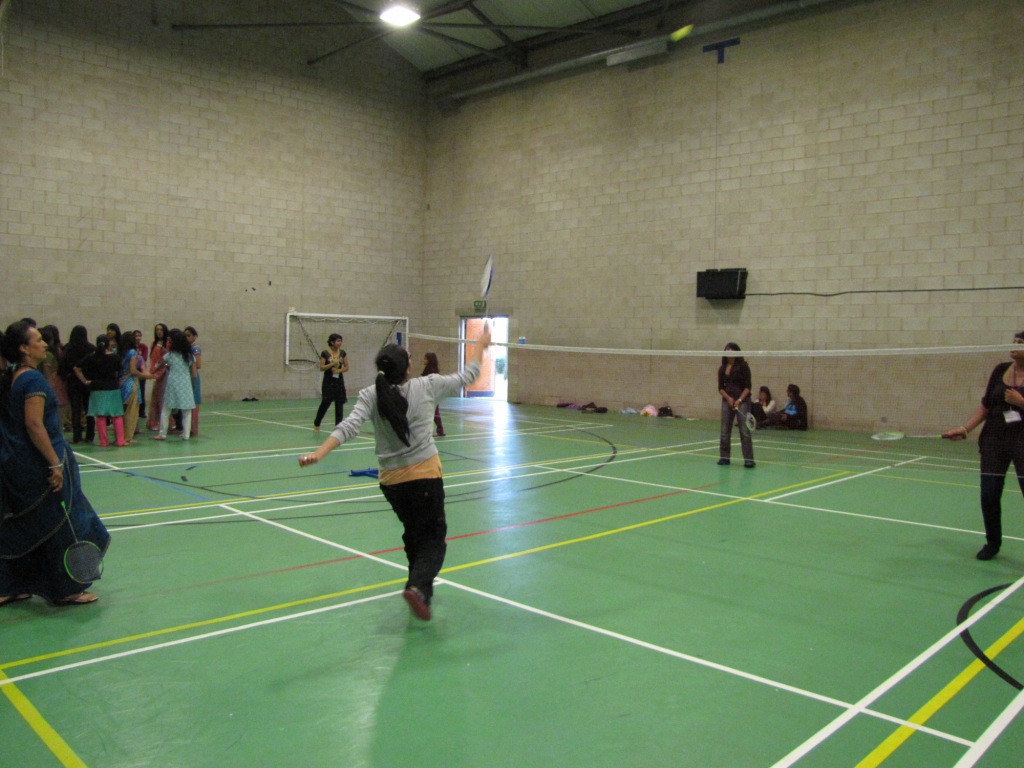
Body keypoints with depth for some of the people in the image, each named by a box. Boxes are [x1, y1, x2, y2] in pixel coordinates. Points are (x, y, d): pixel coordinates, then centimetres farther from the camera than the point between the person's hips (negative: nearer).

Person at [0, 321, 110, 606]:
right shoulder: (33, 380, -17)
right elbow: (34, 425, -24)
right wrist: (56, 463, -23)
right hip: (38, 464, -9)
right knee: (62, 526, 3)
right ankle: (66, 590, 14)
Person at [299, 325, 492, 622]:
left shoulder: (370, 396, -6)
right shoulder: (427, 387, -9)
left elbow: (348, 427, -20)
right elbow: (466, 376, 4)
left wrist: (318, 454, -24)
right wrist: (481, 345, 18)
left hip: (391, 480, 4)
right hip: (425, 475, -4)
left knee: (413, 535, 25)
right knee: (433, 538, 5)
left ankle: (420, 588, 35)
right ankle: (419, 588, -20)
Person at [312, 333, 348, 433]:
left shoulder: (342, 353, 4)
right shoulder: (325, 353, -6)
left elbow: (346, 367, 6)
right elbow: (321, 368, -8)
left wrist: (339, 370, -12)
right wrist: (332, 364, -21)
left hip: (339, 381, 3)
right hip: (328, 381, -3)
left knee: (339, 403, 1)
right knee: (325, 403, 0)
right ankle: (316, 424, 19)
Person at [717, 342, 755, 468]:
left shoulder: (743, 366, -4)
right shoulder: (722, 368, 8)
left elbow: (748, 387, -7)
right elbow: (720, 388, 7)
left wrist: (739, 400, -18)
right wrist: (728, 398, -11)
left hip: (742, 401, -4)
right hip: (727, 401, 4)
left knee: (745, 431, -9)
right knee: (725, 431, 5)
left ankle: (748, 460, -8)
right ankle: (724, 457, 13)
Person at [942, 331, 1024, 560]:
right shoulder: (1001, 370, 5)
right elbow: (985, 406, 10)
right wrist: (964, 429, 2)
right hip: (994, 439, 4)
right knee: (989, 495, 6)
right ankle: (992, 543, 25)